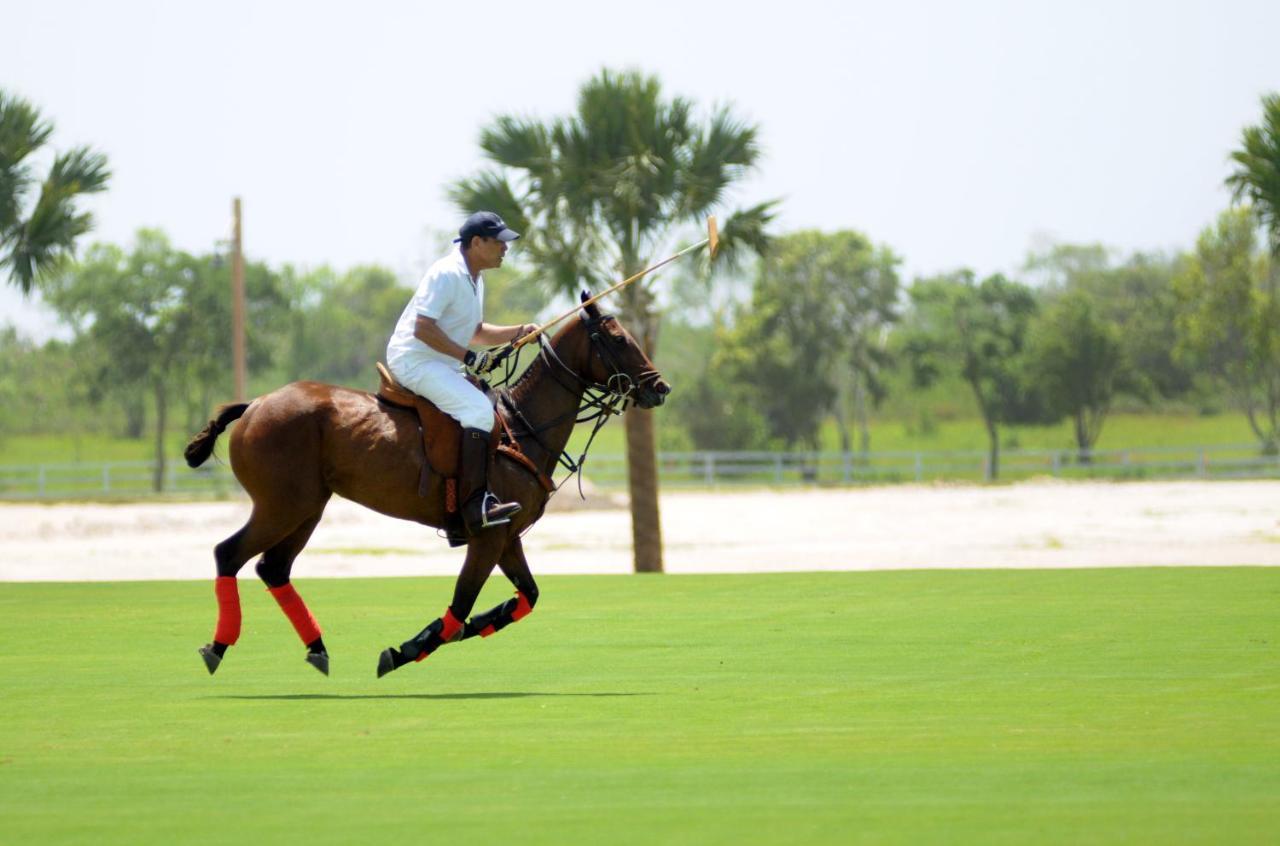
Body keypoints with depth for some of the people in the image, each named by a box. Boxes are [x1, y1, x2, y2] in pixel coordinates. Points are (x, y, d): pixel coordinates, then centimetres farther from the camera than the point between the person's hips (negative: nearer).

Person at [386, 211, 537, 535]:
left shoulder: (474, 281, 15)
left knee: (495, 402, 15)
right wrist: (468, 357, -23)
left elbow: (476, 331, 26)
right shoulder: (447, 274, -17)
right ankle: (475, 504, -34)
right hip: (414, 361, -11)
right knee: (478, 409, -25)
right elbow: (423, 328, -24)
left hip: (441, 364, 11)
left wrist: (518, 333, 12)